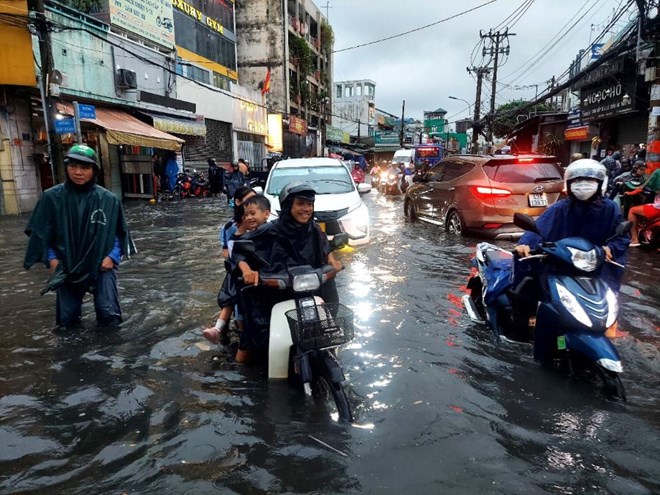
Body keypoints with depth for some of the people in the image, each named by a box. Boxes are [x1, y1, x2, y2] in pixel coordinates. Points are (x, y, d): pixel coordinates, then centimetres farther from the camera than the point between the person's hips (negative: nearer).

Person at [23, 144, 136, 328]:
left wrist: (112, 256, -10)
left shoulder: (108, 199, -9)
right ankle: (74, 304, 40)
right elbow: (41, 232, 3)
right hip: (66, 266, 1)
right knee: (67, 320, 5)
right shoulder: (52, 197, -8)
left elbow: (119, 232, 2)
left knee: (109, 315, -8)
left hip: (101, 264, -1)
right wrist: (51, 258, -7)